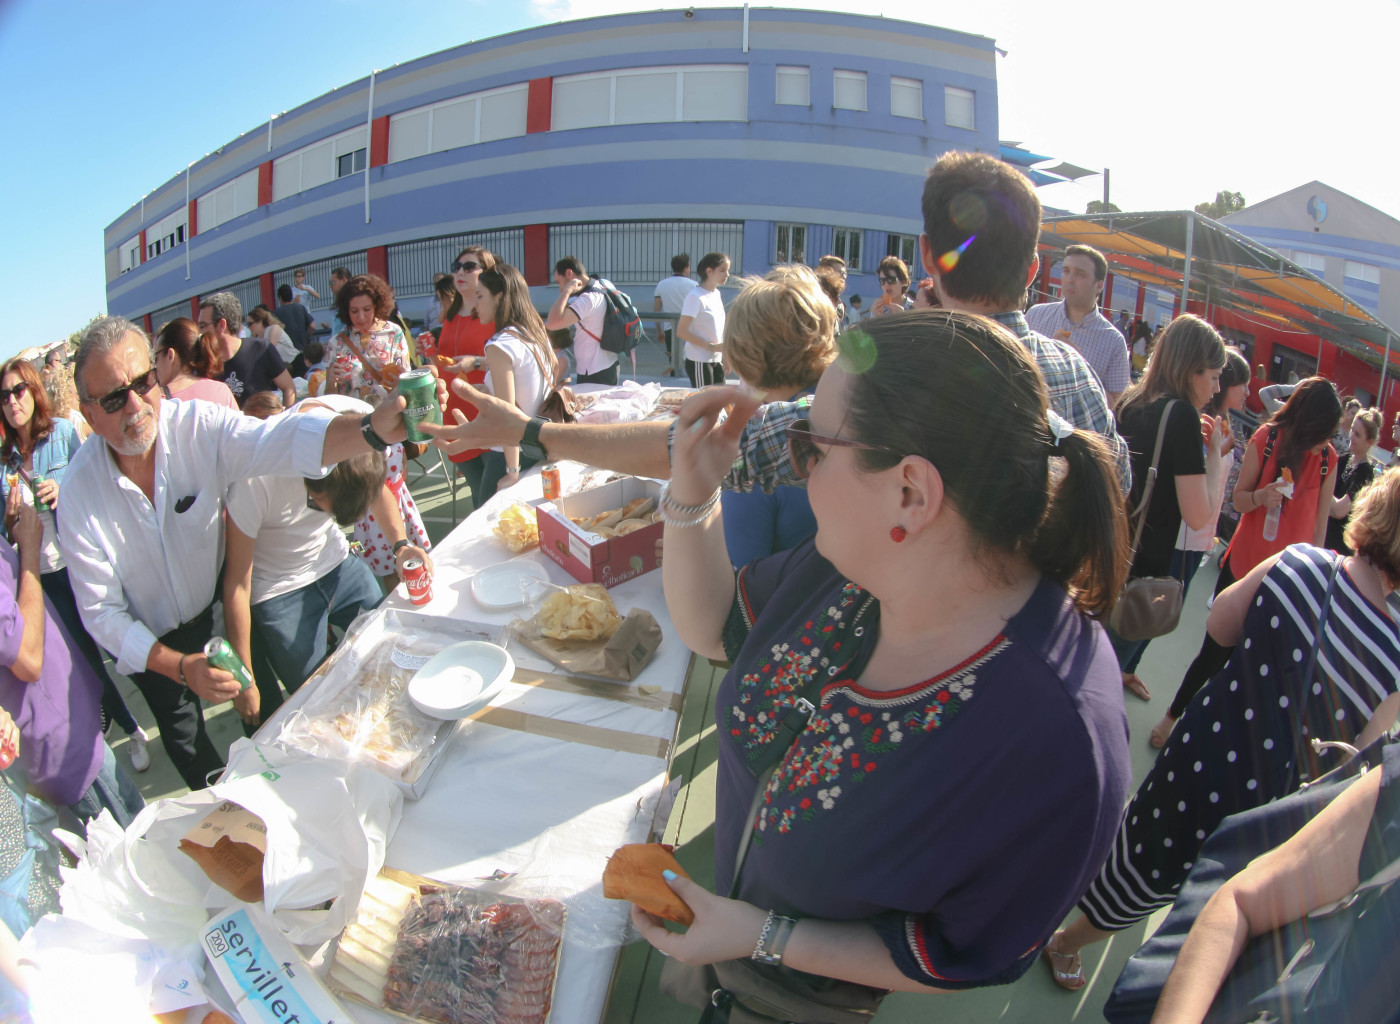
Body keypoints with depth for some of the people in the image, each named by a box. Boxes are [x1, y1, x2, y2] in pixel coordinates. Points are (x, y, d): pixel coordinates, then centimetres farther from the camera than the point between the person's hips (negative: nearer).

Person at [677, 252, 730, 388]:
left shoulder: (717, 294, 9)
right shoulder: (695, 297, -14)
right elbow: (681, 331, -18)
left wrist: (724, 356, 15)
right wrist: (712, 346, -20)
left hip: (716, 360, 8)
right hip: (699, 361, -8)